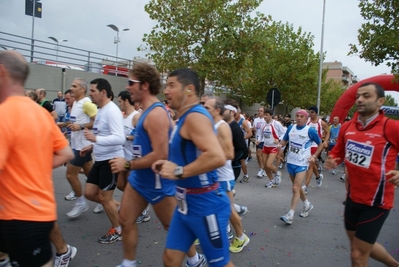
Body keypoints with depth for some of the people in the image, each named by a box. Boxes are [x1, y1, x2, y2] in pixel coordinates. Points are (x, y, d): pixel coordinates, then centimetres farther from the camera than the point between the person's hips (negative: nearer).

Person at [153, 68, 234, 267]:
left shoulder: (195, 116, -20)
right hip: (186, 204, 9)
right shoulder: (185, 117, 10)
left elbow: (217, 157, -35)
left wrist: (178, 172, -25)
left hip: (206, 205, -9)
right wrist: (169, 164, 6)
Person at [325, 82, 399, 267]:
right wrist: (331, 161, -6)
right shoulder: (347, 127, -1)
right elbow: (337, 152, 15)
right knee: (361, 245, 27)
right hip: (353, 198, 6)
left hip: (376, 201, -6)